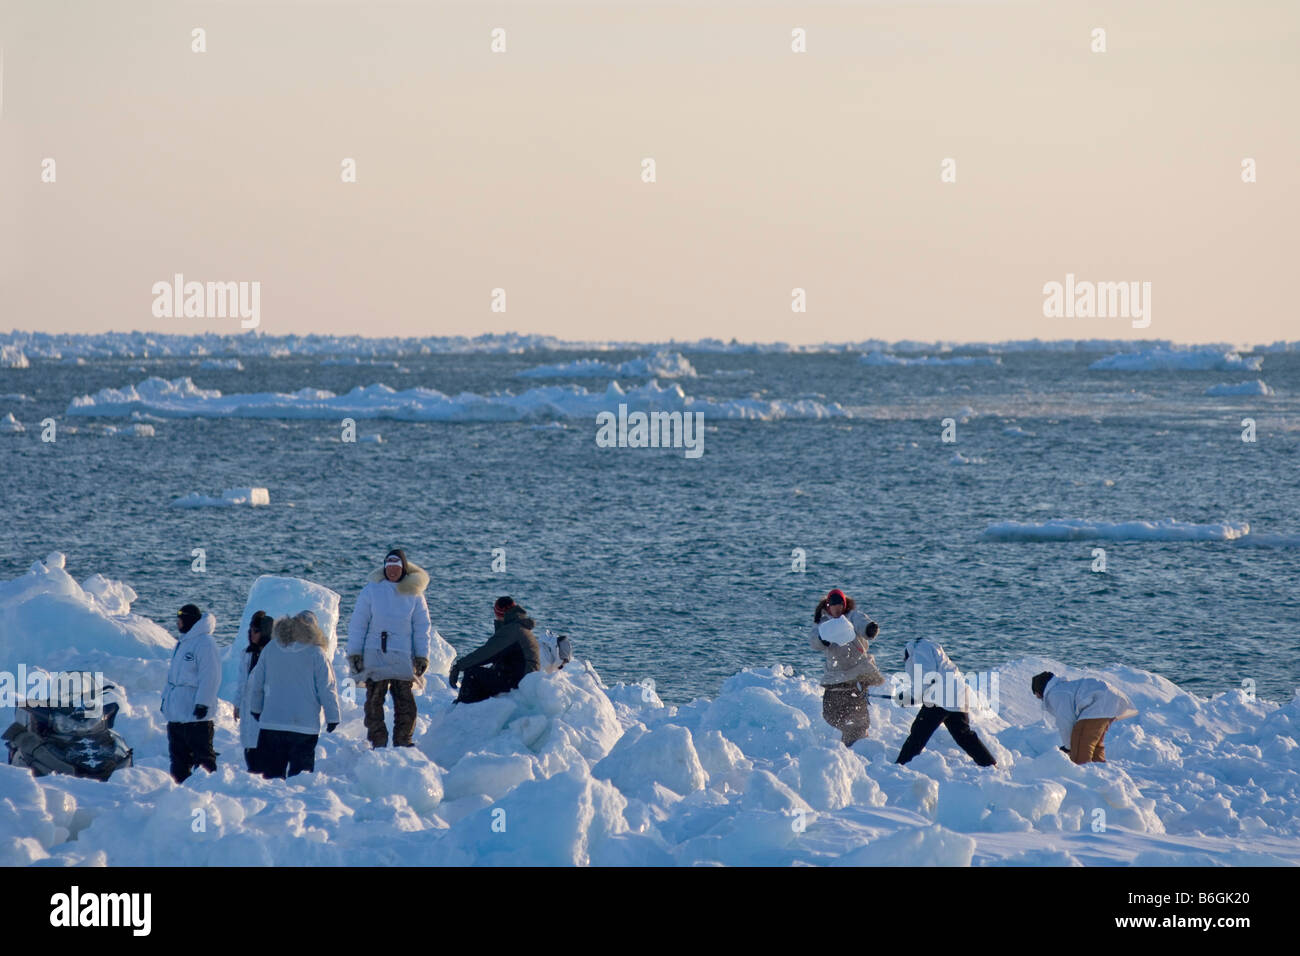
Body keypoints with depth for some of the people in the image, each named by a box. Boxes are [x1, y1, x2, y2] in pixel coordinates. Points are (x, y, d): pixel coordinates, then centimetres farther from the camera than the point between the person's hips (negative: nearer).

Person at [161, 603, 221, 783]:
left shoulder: (205, 643, -13)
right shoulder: (182, 643, 17)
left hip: (196, 714, -10)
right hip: (176, 713, 10)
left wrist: (202, 704, -22)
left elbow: (210, 677, -18)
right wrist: (166, 698, 22)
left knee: (202, 755, -6)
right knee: (178, 755, 12)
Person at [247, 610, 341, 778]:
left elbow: (255, 683, 13)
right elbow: (327, 689, -2)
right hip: (305, 725, -3)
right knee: (301, 773, 0)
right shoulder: (316, 653, -5)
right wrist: (333, 718, 8)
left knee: (271, 773, 8)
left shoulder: (270, 649, 6)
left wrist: (255, 708, 27)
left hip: (271, 724, 3)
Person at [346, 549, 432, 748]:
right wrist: (354, 653, 0)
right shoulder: (371, 591, 3)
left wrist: (422, 657, 5)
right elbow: (357, 624, 4)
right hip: (374, 658, -1)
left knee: (406, 703, -2)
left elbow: (422, 628, 11)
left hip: (403, 658, 1)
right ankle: (378, 743, 7)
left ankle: (403, 741, 8)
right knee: (374, 702, 0)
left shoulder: (414, 595, 6)